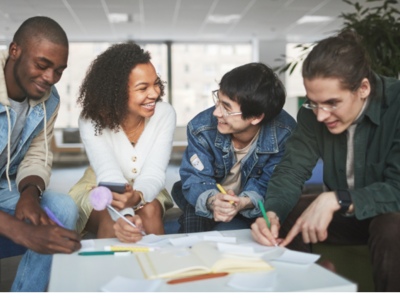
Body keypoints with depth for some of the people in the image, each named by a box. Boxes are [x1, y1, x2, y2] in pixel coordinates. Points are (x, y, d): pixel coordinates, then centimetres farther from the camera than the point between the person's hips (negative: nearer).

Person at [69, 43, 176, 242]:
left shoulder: (164, 115, -17)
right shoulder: (91, 121, -22)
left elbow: (154, 173, -24)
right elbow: (109, 175, -35)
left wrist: (136, 197, -48)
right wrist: (124, 216, -56)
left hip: (144, 191, 2)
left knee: (150, 210, -31)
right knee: (110, 219, -33)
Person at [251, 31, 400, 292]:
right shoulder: (313, 113, -9)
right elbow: (292, 170, -10)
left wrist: (335, 200, -40)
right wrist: (272, 214, -29)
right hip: (344, 214, 4)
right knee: (284, 216, -14)